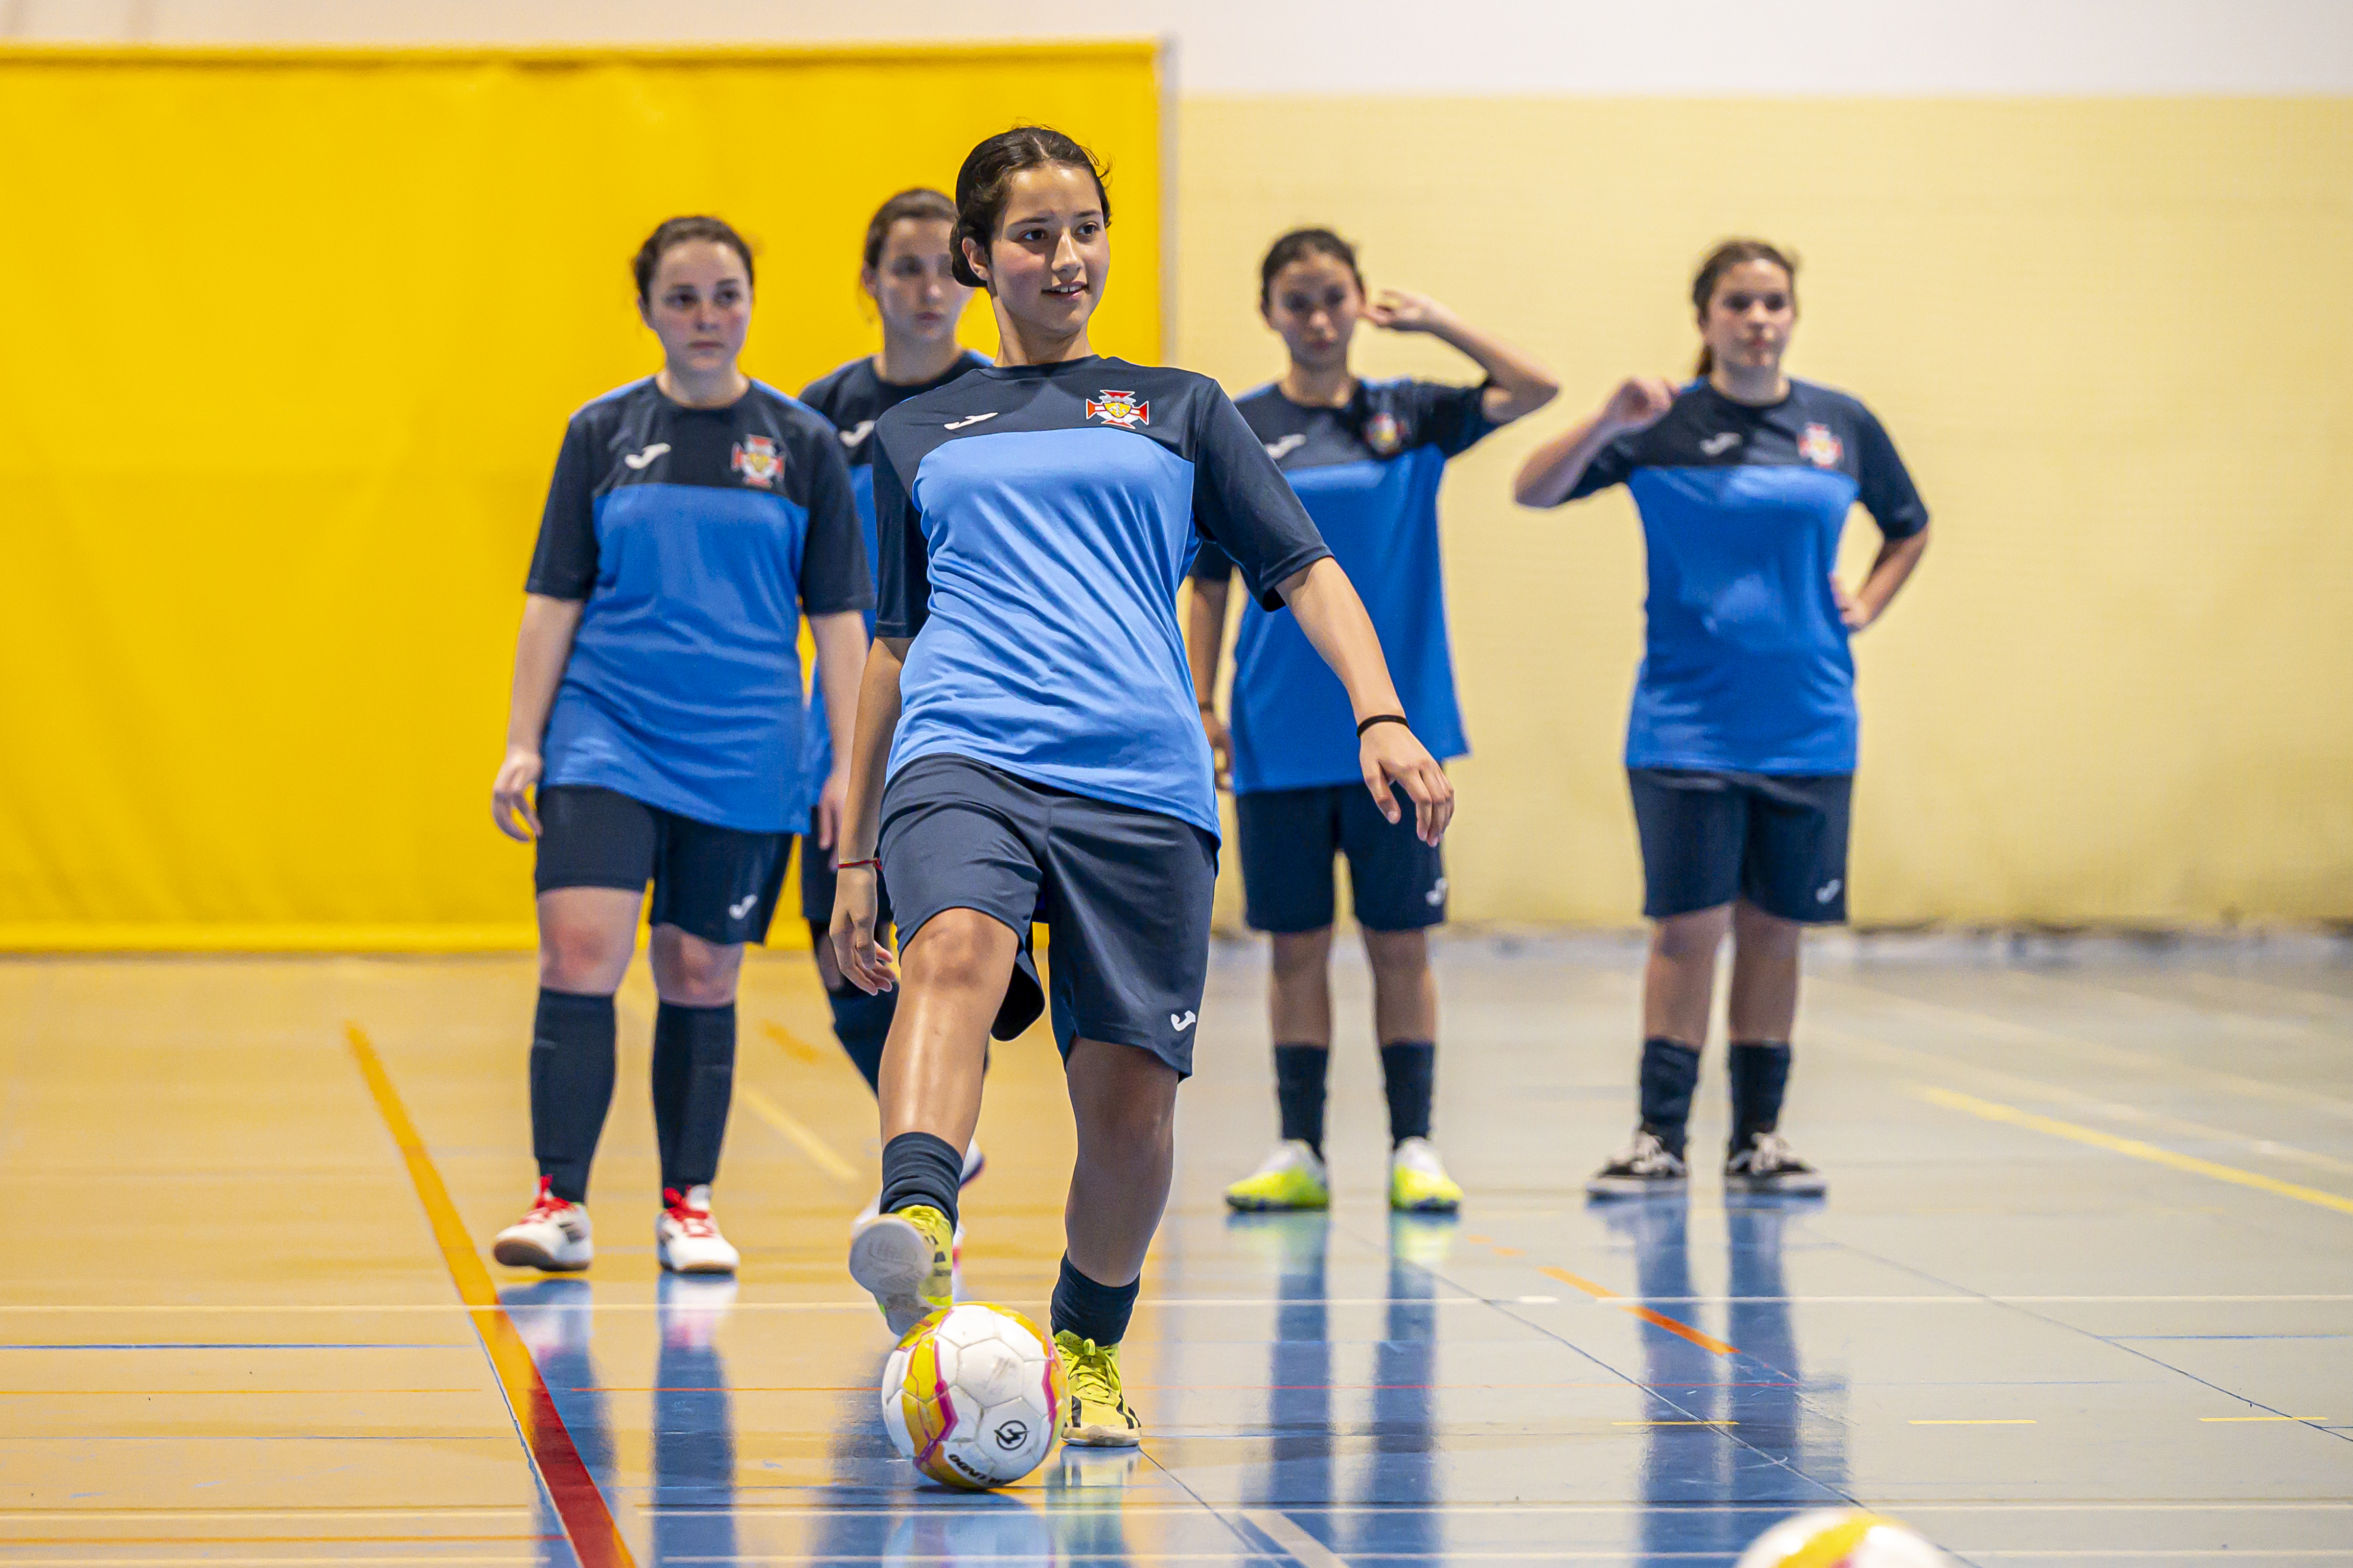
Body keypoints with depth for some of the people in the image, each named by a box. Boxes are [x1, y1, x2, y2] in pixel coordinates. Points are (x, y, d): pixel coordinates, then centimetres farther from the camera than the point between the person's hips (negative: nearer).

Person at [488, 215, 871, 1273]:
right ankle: (561, 1205, -11)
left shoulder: (801, 444, 4)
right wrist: (523, 742, -1)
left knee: (702, 978, 6)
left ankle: (688, 1206, 18)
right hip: (605, 737, 0)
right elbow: (554, 597, 6)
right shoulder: (603, 433, 4)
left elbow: (837, 617, 4)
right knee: (580, 956, -14)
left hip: (743, 754, 0)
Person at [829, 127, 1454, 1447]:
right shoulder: (917, 436, 21)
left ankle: (1090, 1346, 21)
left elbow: (1305, 570, 12)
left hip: (1139, 785, 1)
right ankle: (918, 1230, -55)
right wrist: (857, 855, 21)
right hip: (962, 756, -1)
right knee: (956, 951, -33)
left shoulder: (1180, 410, 18)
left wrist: (1381, 715, -6)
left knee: (1131, 1092, -3)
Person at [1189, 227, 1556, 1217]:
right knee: (1297, 943, 5)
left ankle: (1414, 1149, 8)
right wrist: (1200, 707, -1)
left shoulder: (1406, 416, 5)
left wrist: (1435, 321, -4)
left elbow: (1534, 390, -5)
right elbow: (1208, 585, 6)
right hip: (1280, 738, 0)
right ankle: (1299, 1152, 12)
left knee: (1401, 943, 2)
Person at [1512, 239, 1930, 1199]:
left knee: (1774, 931, 7)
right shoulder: (1664, 426, -2)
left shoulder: (1842, 426, 6)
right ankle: (1660, 1139, 1)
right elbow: (1534, 492, -9)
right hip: (1687, 722, -3)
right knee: (1688, 928, -5)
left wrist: (1866, 605, 6)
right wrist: (1608, 423, -24)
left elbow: (1909, 528, 22)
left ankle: (1758, 1138, 16)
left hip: (1806, 725, 3)